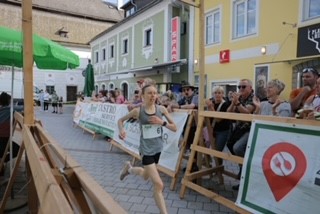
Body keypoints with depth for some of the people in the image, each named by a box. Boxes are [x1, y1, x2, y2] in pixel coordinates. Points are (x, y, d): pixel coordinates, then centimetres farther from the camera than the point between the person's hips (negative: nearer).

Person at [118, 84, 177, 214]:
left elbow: (174, 128, -2)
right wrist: (121, 130, -18)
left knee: (146, 176, 26)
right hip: (146, 149, -4)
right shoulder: (138, 111, -12)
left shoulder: (161, 109, -6)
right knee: (158, 185, -7)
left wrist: (162, 122, -19)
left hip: (157, 148, 4)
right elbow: (121, 120, 2)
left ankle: (129, 168, 54)